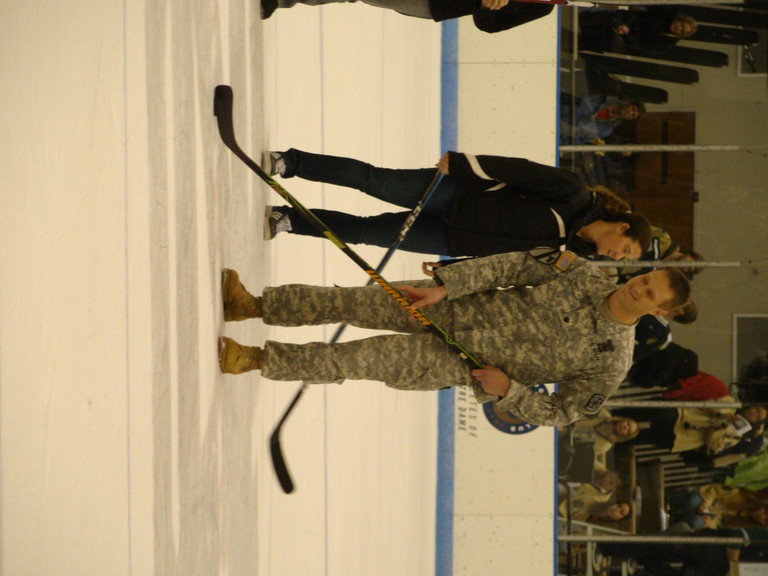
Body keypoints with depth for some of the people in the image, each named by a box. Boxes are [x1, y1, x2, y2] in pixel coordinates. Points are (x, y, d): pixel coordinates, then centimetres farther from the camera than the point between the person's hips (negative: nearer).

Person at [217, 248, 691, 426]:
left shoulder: (611, 362, -13)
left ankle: (257, 359, -1)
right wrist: (445, 285, -12)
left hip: (460, 364, -3)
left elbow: (560, 414, -6)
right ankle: (252, 306, 9)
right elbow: (514, 267, -4)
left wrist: (508, 389, -18)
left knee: (359, 360, -13)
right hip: (457, 307, 3)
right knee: (351, 303, -5)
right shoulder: (585, 274, -5)